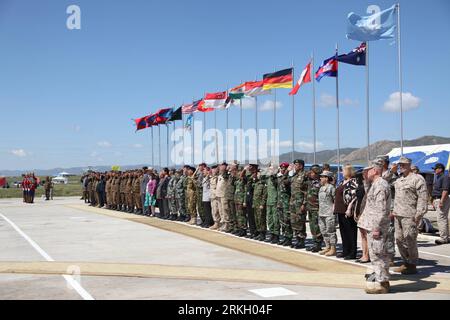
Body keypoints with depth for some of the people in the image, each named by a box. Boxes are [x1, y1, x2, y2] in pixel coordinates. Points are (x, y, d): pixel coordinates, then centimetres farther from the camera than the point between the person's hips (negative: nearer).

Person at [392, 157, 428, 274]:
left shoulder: (417, 179, -8)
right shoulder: (399, 180, 18)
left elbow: (423, 198, -12)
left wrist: (419, 214, -16)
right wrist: (394, 210, 18)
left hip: (409, 215, -8)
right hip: (398, 215, 8)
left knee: (409, 240, -6)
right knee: (399, 239, 10)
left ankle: (412, 266, 4)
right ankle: (406, 263, 22)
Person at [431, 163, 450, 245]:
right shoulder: (437, 178, 20)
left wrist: (441, 201, -25)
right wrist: (434, 200, 20)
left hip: (442, 200, -11)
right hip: (437, 200, 11)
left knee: (441, 219, -12)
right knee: (443, 219, 13)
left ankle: (443, 238, -12)